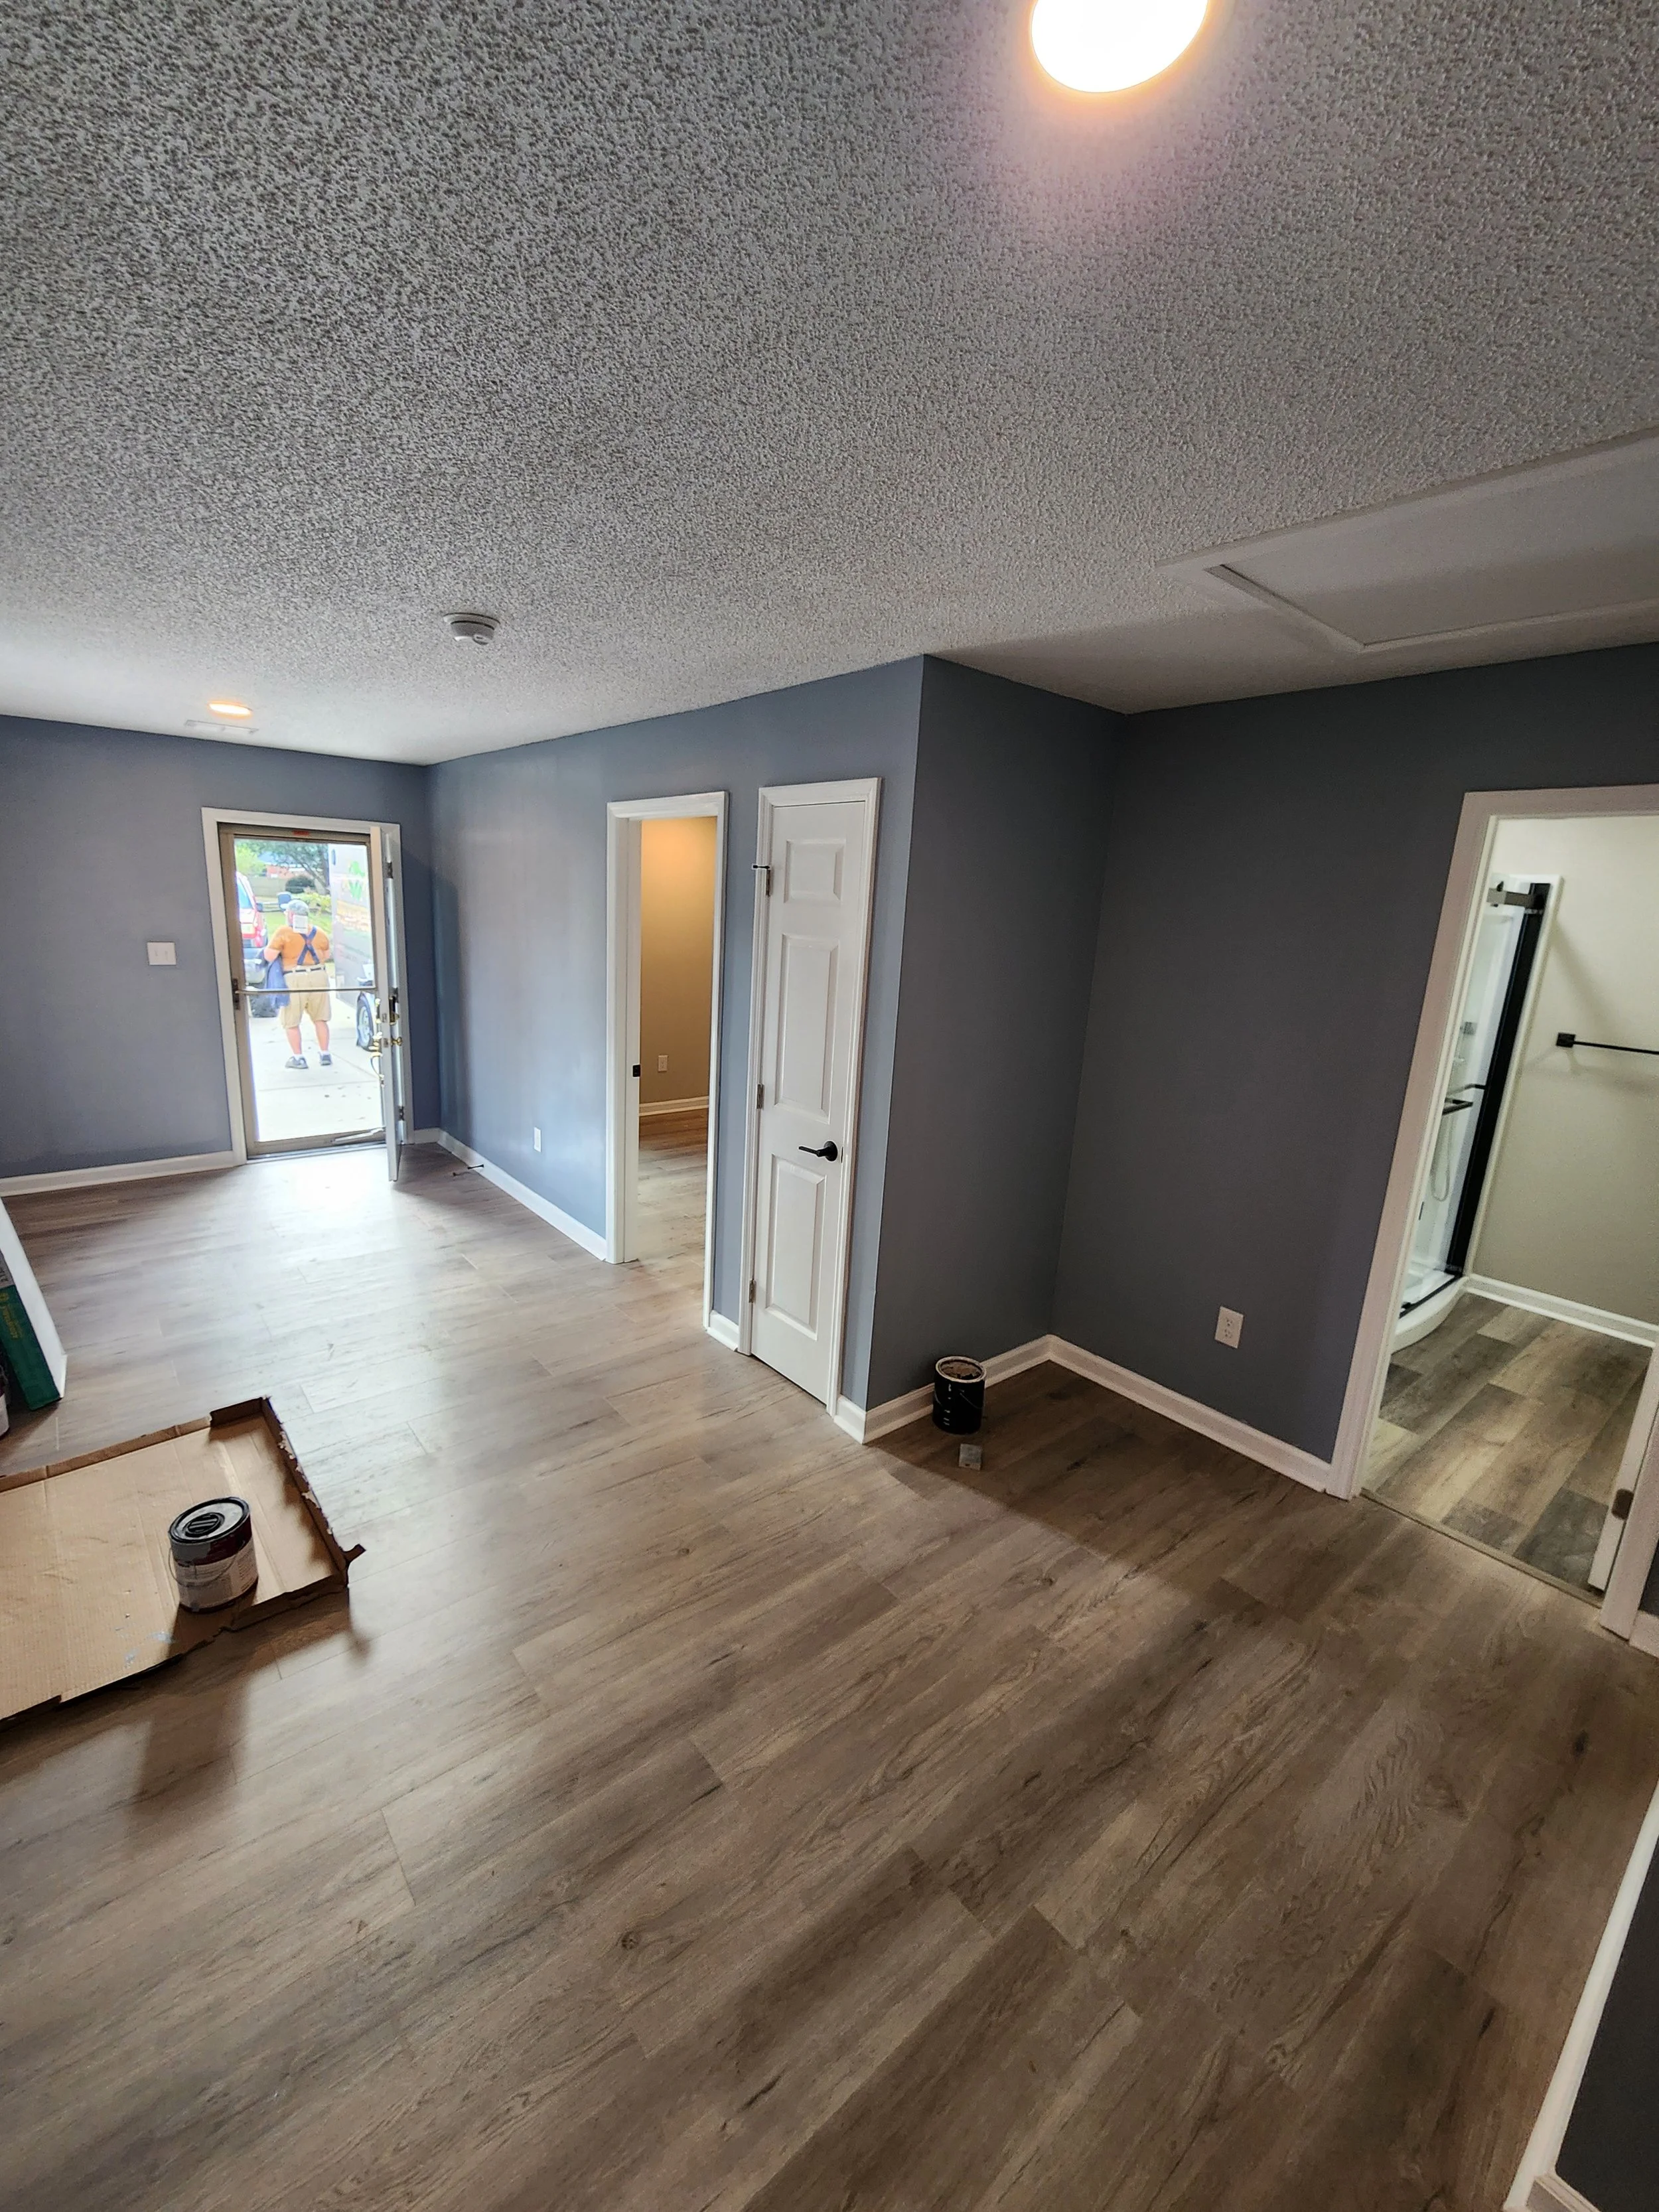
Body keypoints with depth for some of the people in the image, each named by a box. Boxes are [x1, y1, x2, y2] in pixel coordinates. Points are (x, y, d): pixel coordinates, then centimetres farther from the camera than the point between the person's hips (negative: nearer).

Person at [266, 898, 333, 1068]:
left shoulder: (284, 932, -5)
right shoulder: (320, 933, 10)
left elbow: (270, 955, -8)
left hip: (294, 979, -4)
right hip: (319, 977, 4)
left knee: (291, 1022, 7)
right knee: (320, 1019, 13)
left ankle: (298, 1057, 7)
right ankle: (325, 1055, 12)